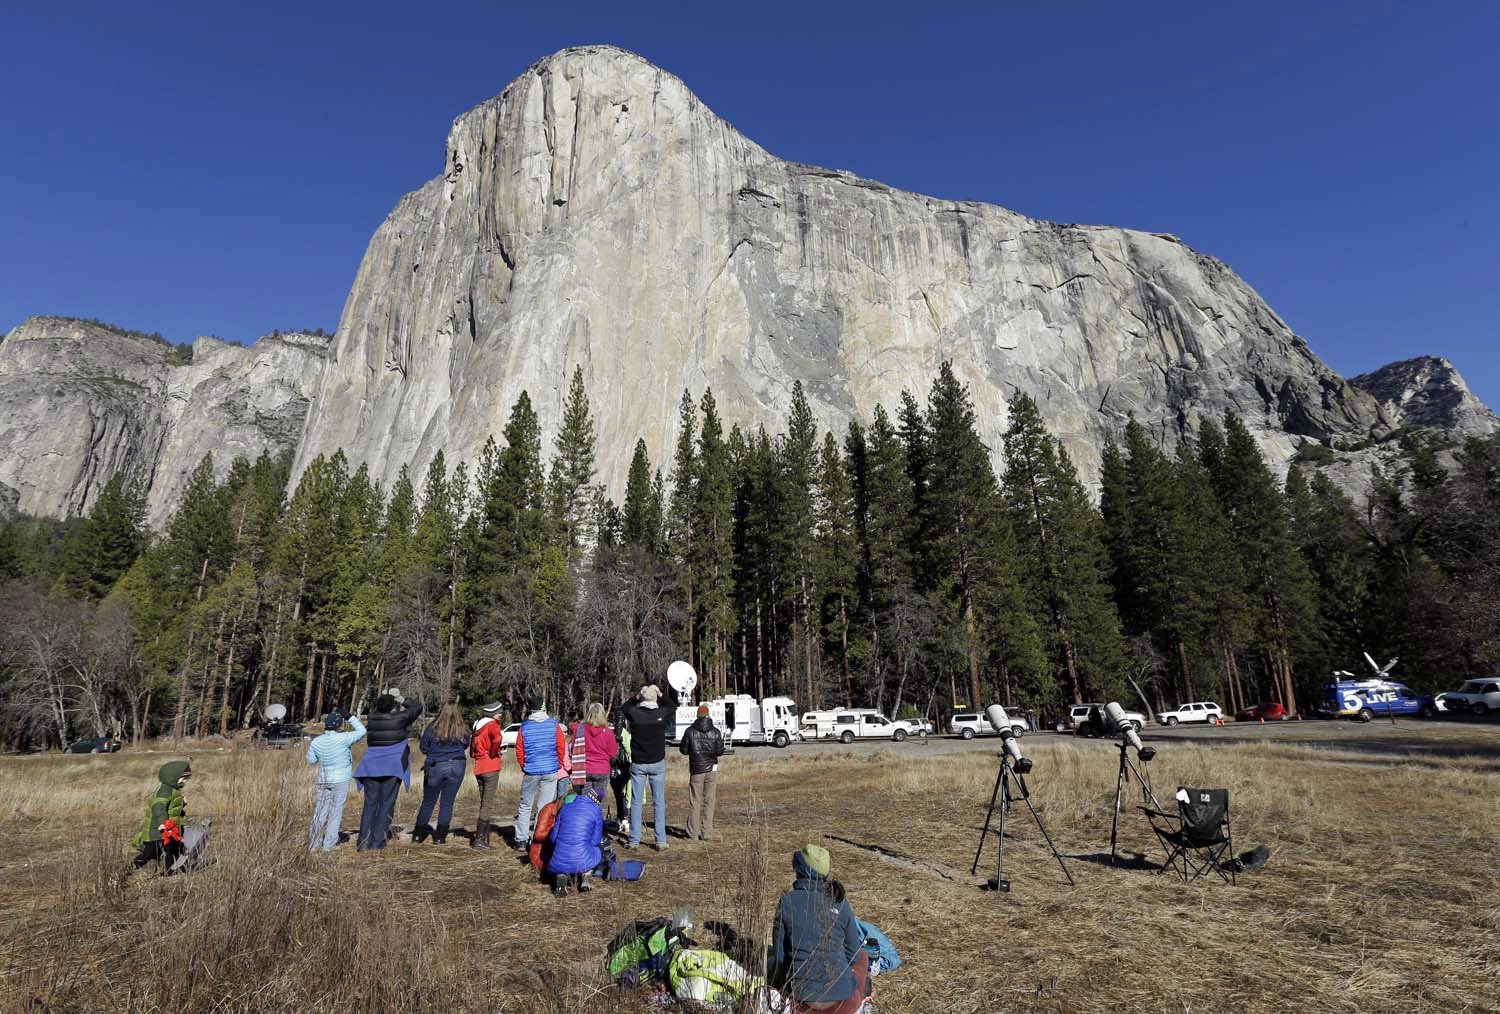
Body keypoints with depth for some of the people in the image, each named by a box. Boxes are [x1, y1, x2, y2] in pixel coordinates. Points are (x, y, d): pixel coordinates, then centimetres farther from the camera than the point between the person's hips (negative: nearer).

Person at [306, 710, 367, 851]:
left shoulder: (316, 742, -5)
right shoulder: (342, 739, -19)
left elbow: (311, 760, 8)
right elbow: (361, 731, -10)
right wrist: (350, 716, -6)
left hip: (323, 780, 4)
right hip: (341, 781, -4)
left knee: (320, 813, 11)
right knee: (336, 812, 6)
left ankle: (314, 845, 13)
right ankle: (328, 845, 9)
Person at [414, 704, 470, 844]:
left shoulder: (431, 730, -7)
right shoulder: (463, 731, -4)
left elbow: (424, 750, 1)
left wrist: (425, 765, 15)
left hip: (435, 767, 0)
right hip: (457, 767, 1)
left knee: (428, 802, 14)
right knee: (447, 802, 8)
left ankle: (418, 834, 19)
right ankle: (439, 837, 12)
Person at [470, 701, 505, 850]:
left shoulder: (478, 726, 16)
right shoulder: (493, 725, -8)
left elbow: (472, 750, 21)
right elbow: (497, 738, -30)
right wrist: (494, 752, -15)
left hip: (478, 768, 8)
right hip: (491, 767, -8)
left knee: (484, 803, 14)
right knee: (488, 804, -4)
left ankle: (484, 838, 17)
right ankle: (479, 839, -6)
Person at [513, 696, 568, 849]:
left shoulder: (524, 726, 0)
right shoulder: (554, 724, -2)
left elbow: (519, 749, 3)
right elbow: (561, 747, 0)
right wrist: (559, 764, 14)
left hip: (530, 771, 1)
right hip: (550, 770, -1)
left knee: (525, 806, 14)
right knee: (545, 807, 3)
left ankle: (521, 839, 15)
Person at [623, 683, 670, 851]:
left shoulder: (633, 713, -10)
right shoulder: (663, 713, -9)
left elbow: (624, 709, 13)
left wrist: (636, 698, 9)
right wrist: (661, 695, 17)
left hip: (637, 764, 0)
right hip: (658, 763, 0)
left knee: (636, 802, 9)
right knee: (659, 802, 6)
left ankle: (634, 840, 12)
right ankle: (661, 841, 6)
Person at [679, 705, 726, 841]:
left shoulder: (690, 731, -4)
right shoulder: (716, 731, -3)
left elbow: (684, 750, -1)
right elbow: (720, 751, -6)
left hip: (696, 770, 0)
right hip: (712, 769, 1)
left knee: (694, 802, 7)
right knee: (709, 802, 6)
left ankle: (693, 832, 9)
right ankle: (707, 833, 6)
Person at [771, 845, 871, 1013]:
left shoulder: (787, 901, -8)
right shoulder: (840, 902, -6)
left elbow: (779, 953, -1)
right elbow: (853, 953, 3)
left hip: (800, 994, 0)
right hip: (841, 996, 0)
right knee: (862, 956, 30)